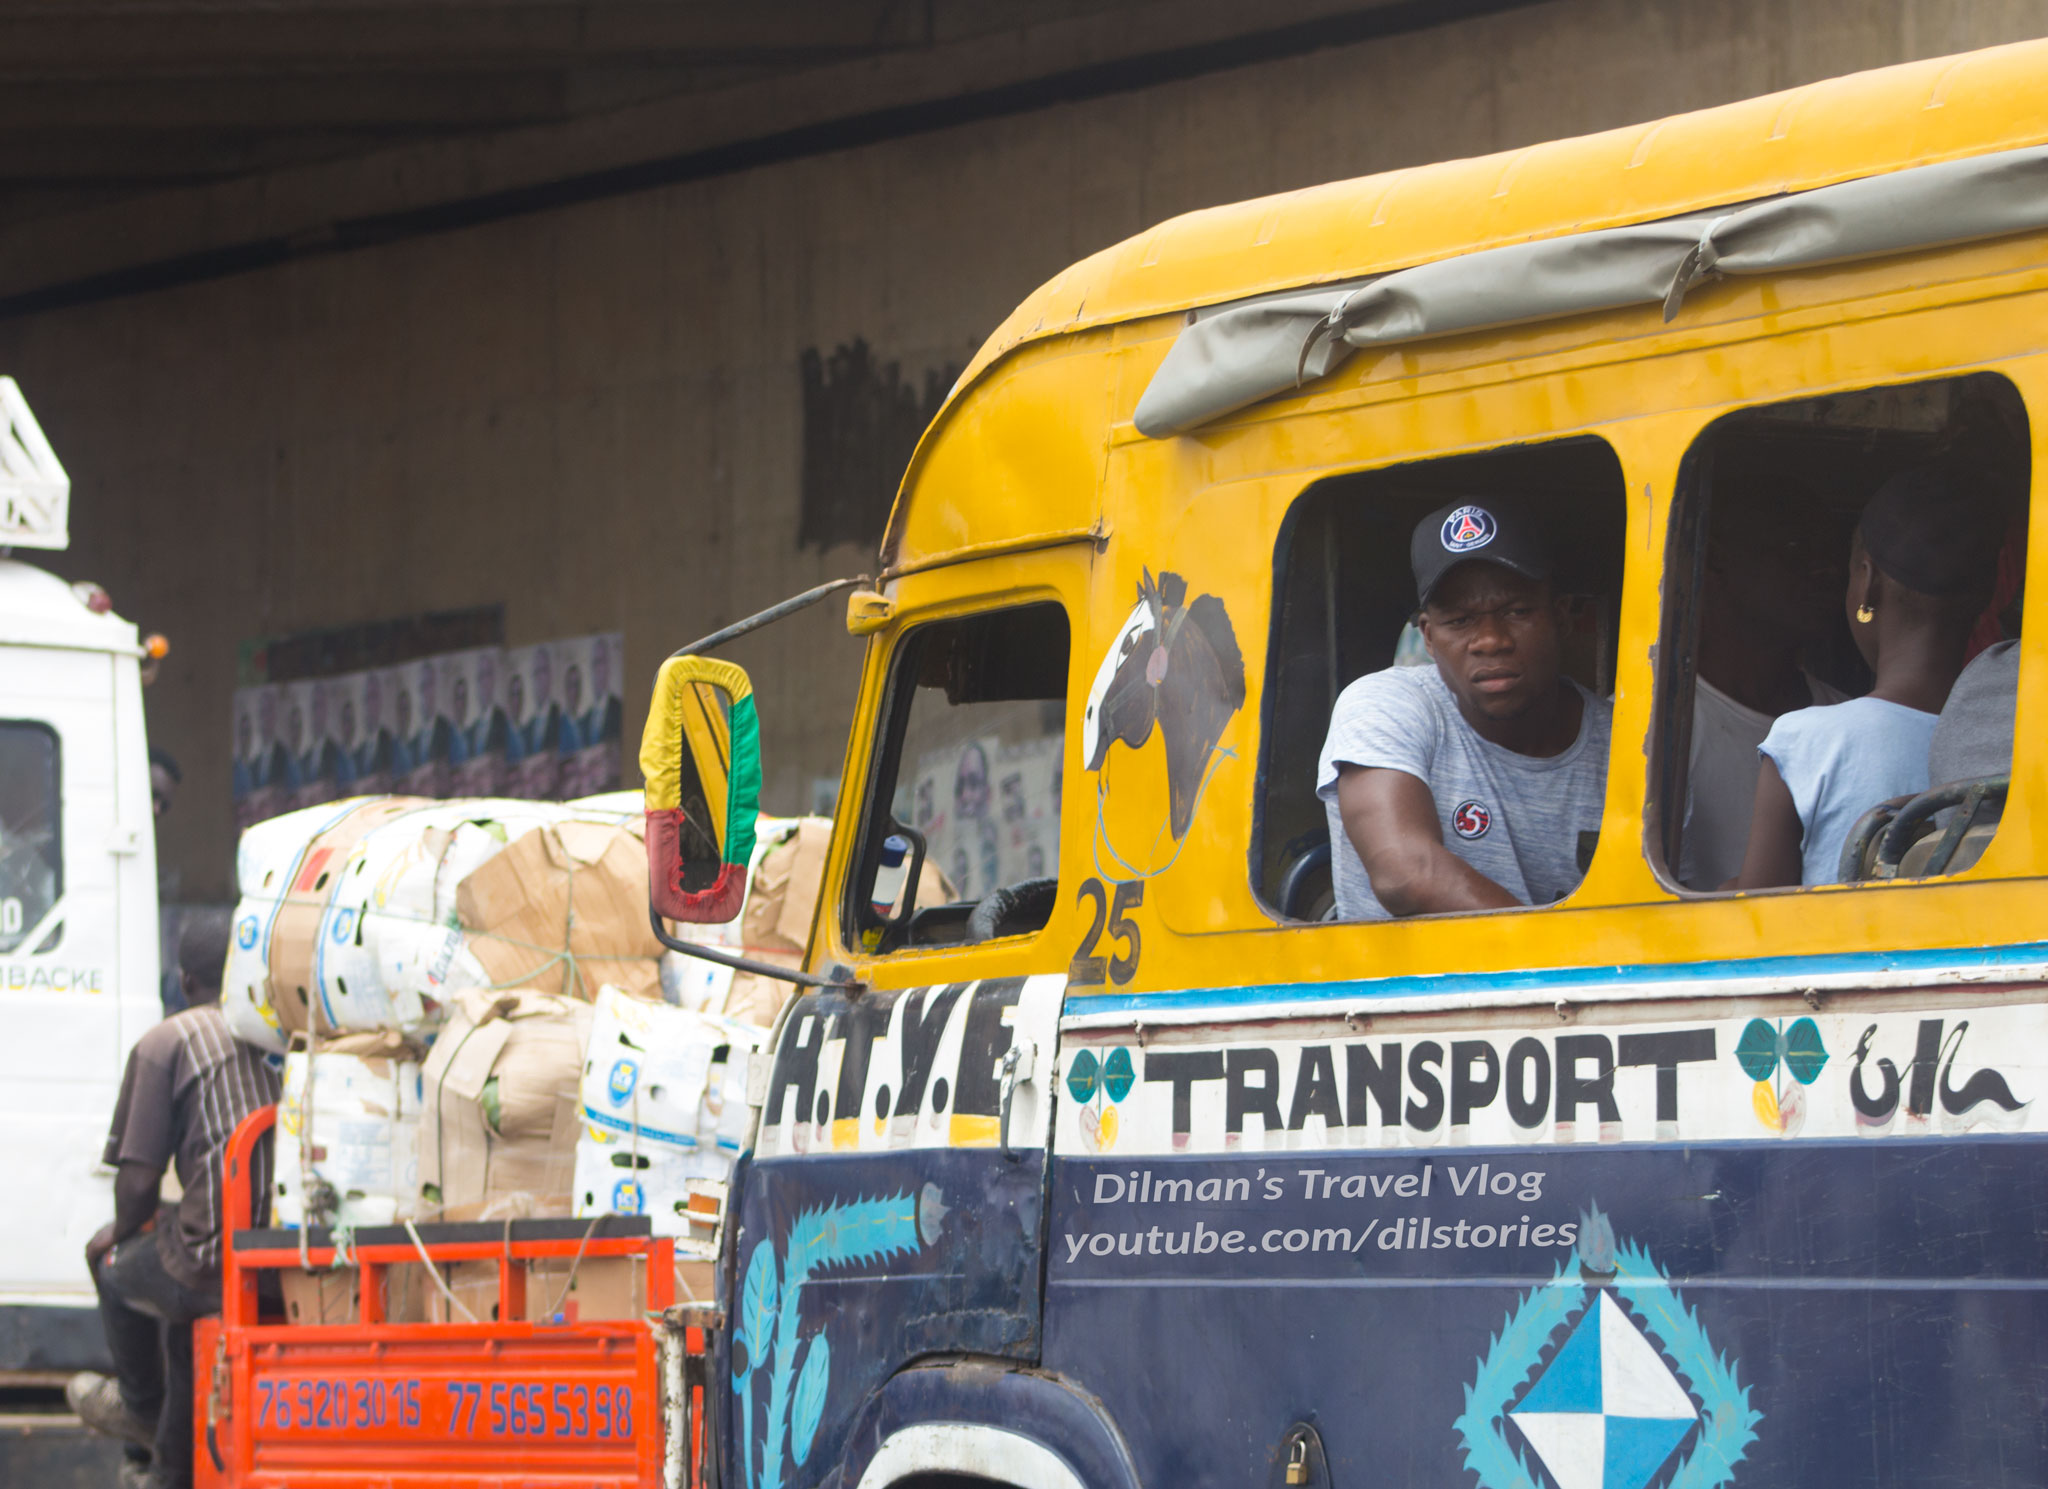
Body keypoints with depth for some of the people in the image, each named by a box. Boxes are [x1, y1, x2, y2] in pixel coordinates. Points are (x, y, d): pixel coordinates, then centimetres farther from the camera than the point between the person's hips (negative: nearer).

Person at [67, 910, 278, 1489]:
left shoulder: (165, 1044, -5)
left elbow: (139, 1182, -8)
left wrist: (121, 1233, 14)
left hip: (220, 1267, -5)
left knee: (114, 1260, 27)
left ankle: (141, 1408, 50)